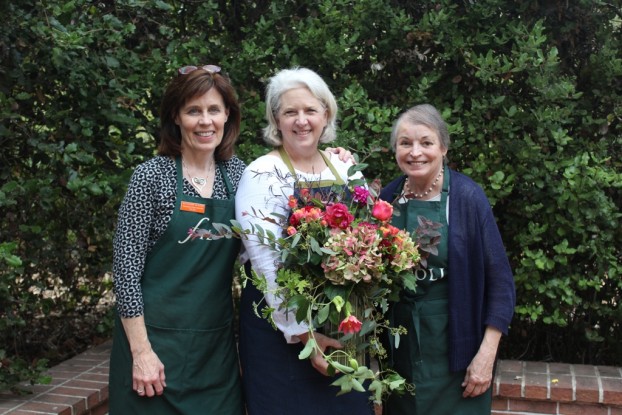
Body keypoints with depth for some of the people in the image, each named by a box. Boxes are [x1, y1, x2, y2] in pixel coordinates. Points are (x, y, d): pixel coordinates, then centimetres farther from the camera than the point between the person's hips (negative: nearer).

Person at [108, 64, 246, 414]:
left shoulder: (237, 172, 4)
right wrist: (141, 351, -15)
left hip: (218, 342, 4)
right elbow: (126, 266, -10)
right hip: (157, 339, -4)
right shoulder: (152, 175, -9)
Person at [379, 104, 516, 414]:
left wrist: (486, 355, -13)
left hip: (456, 347, -3)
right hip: (400, 347, 4)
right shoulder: (388, 197, -2)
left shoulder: (467, 197, -13)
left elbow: (500, 281, -11)